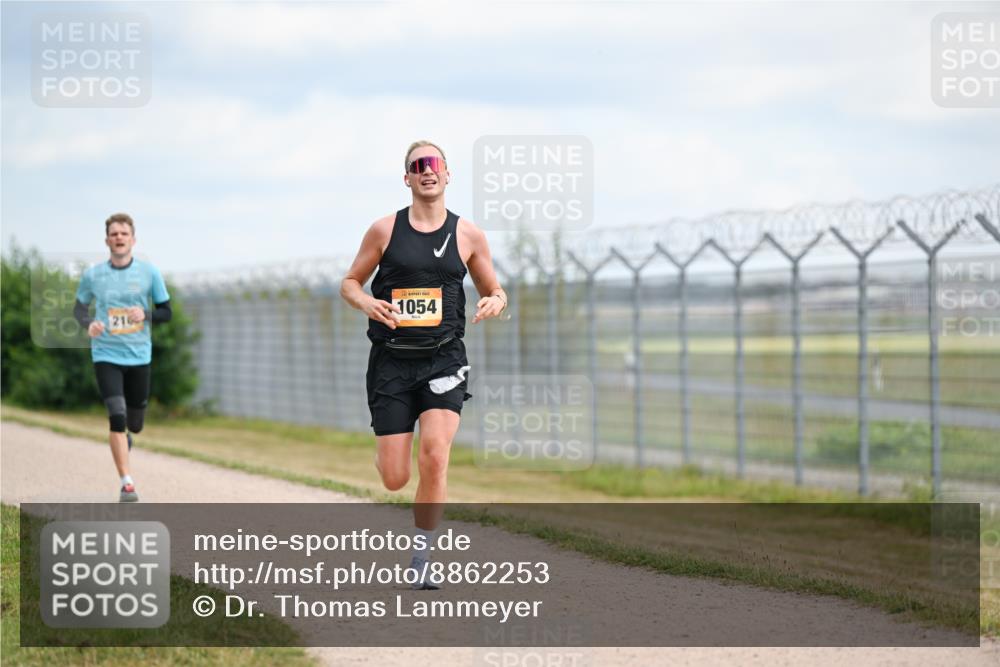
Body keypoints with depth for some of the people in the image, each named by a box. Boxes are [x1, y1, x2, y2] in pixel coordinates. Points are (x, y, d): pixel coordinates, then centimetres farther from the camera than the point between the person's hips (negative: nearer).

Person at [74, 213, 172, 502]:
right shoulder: (92, 275, -2)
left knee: (134, 423, 11)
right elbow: (79, 307, 11)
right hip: (106, 355, -2)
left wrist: (146, 315, -17)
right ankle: (126, 484, -12)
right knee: (117, 417, -16)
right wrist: (88, 323, -11)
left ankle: (125, 436, 51)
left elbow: (166, 312, 4)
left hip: (139, 356, 2)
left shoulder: (149, 272, -2)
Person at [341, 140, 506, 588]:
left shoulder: (468, 235, 5)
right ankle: (384, 454, 37)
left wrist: (495, 302, -9)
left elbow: (493, 290, 15)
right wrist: (366, 302, -12)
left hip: (444, 359, 0)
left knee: (435, 456, -20)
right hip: (392, 361, 0)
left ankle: (421, 558, -5)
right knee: (394, 479, -3)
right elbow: (349, 282, 10)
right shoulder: (385, 230, 2)